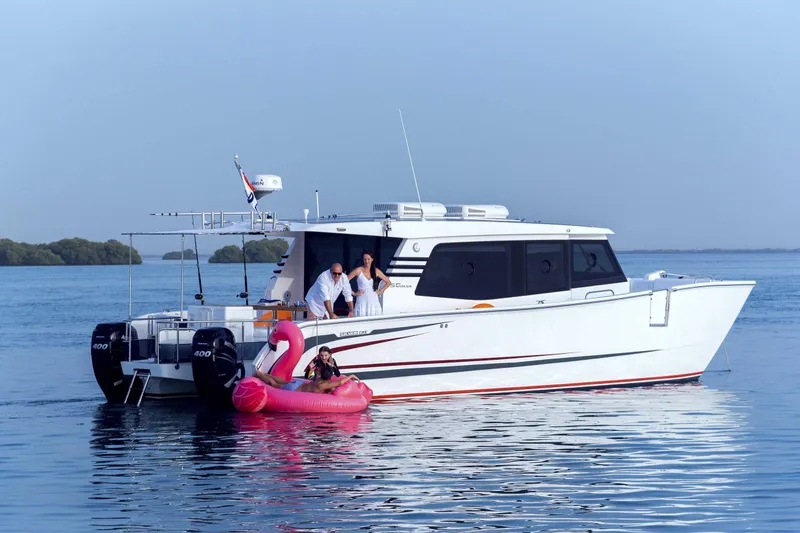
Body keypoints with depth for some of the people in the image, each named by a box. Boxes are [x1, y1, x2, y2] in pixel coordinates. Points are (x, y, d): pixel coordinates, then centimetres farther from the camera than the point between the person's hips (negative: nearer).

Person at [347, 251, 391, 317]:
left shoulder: (376, 271, 8)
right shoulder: (358, 271, -1)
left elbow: (388, 282, 19)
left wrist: (380, 291, 8)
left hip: (374, 303, 3)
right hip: (362, 303, -3)